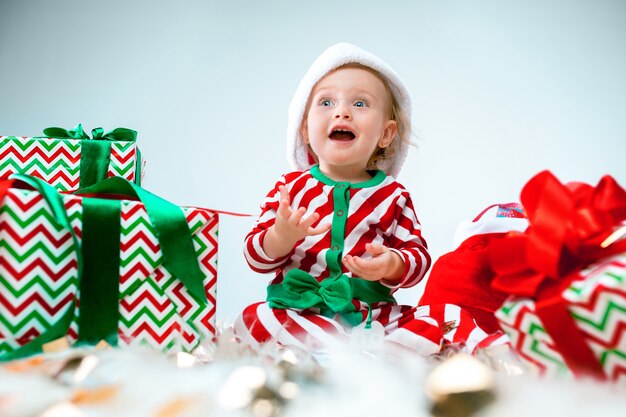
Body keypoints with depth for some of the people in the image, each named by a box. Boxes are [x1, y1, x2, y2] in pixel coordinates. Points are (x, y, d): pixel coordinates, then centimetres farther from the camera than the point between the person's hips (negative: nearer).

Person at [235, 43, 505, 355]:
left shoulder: (393, 196, 5)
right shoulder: (290, 187, 3)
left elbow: (418, 254, 5)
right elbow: (256, 258, 2)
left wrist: (392, 265, -18)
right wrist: (280, 237, -21)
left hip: (374, 314, 1)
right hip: (300, 312, 0)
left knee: (452, 318, -15)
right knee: (252, 319, -30)